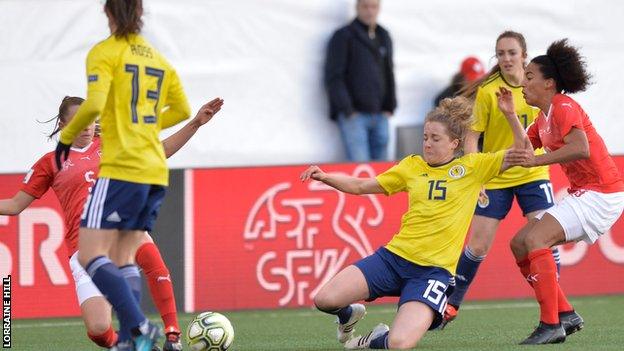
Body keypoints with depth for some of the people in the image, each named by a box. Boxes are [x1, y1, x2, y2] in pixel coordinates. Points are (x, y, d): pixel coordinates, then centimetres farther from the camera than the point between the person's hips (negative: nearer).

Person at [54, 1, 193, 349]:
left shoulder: (105, 52, -5)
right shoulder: (159, 59, 15)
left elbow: (94, 104, -18)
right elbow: (183, 110, 21)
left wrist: (66, 136, -3)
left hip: (121, 168, -7)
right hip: (156, 172, 7)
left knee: (91, 256, -8)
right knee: (124, 259, 13)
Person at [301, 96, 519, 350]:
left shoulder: (473, 167, 4)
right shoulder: (412, 166, 12)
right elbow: (361, 186, 17)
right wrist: (324, 177, 2)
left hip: (434, 269, -4)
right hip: (394, 255, 4)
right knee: (324, 300, -14)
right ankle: (348, 316, 25)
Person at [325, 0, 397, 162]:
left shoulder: (384, 37, 17)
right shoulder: (344, 37, -2)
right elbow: (333, 77, -7)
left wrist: (390, 105, 10)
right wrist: (346, 109, -13)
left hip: (379, 115, 6)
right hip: (354, 115, -6)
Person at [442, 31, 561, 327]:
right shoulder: (488, 91, -11)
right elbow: (472, 137, -9)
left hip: (533, 175, 2)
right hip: (495, 179, -2)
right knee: (478, 246, -2)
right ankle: (451, 304, 15)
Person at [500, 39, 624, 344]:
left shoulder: (563, 107, -15)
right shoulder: (544, 117, 15)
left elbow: (581, 148, -30)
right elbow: (527, 148, 23)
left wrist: (536, 161, -35)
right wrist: (510, 115, 20)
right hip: (581, 193, 10)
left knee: (534, 239, -22)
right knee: (519, 244, 8)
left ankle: (551, 324, -23)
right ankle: (566, 314, 9)